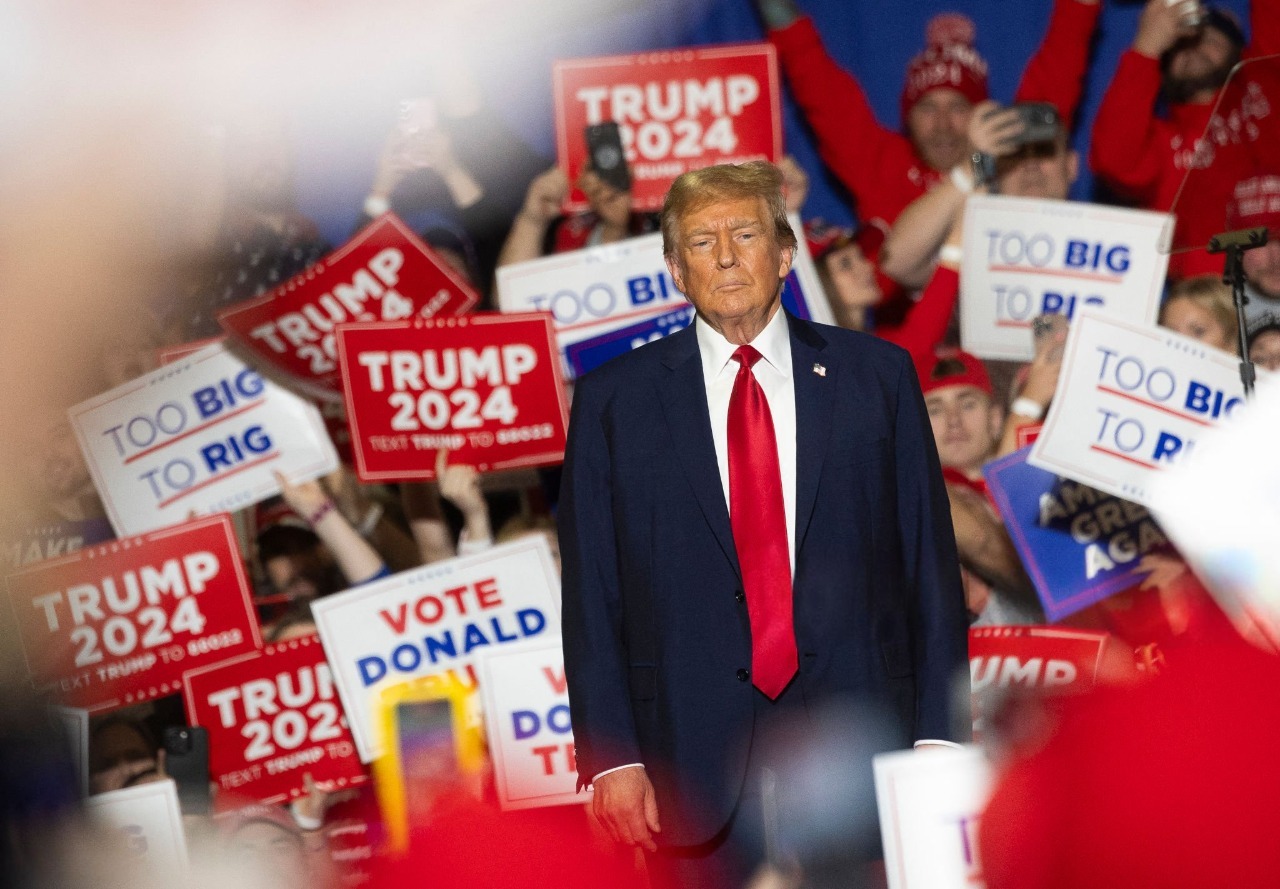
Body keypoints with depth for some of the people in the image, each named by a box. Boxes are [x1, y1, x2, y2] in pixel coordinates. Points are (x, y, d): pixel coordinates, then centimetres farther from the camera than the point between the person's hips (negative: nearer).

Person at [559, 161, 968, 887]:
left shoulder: (876, 376, 8)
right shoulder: (613, 400, 7)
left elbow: (930, 563, 5)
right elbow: (591, 597, 4)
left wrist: (937, 735, -2)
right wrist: (611, 756, -5)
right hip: (696, 757, 0)